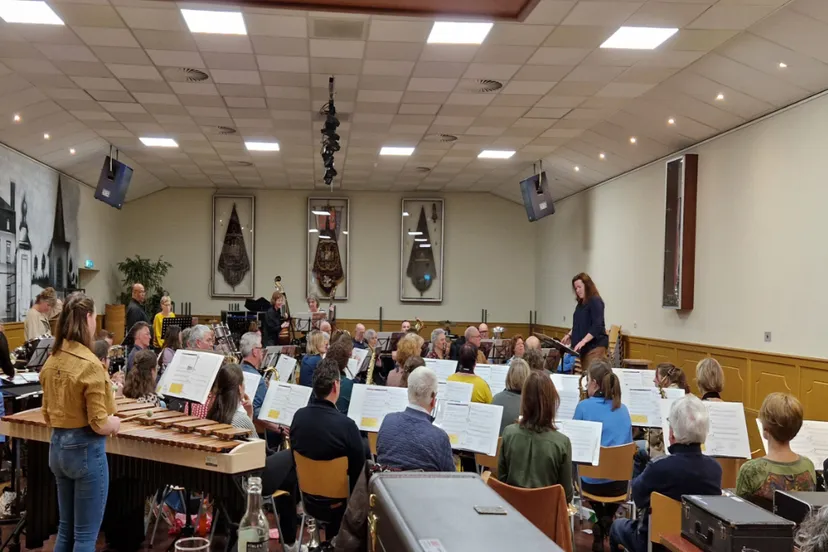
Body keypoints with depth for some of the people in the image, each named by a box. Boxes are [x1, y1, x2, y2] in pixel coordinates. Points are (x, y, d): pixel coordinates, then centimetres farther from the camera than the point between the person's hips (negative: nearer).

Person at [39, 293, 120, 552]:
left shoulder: (52, 361, 2)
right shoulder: (90, 364, -20)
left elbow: (48, 416, 10)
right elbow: (99, 425, -18)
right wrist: (115, 423, 1)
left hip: (57, 447, 8)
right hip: (86, 449, -8)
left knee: (66, 529, 20)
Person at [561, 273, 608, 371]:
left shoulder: (595, 301, -10)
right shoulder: (581, 303, 14)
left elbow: (597, 326, -19)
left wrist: (583, 341, -26)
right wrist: (570, 335, 11)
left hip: (595, 346, -8)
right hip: (584, 347, 8)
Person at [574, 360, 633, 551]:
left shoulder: (584, 406, -9)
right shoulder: (623, 409, 4)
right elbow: (628, 444, 15)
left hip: (592, 480, -3)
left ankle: (601, 521, 13)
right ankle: (607, 522, 16)